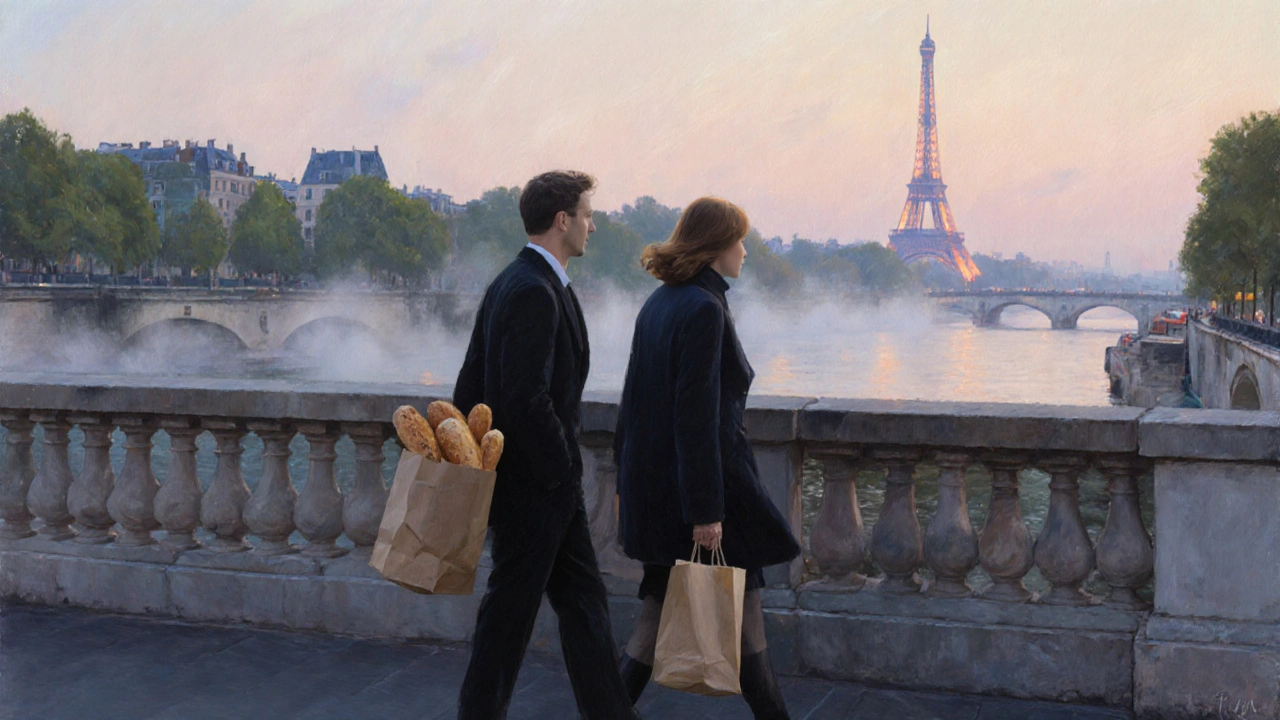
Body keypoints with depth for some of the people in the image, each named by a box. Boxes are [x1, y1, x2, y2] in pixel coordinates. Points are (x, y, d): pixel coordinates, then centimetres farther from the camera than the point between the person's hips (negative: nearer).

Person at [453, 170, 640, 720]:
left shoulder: (509, 283, 11)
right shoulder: (535, 292, -21)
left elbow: (471, 381, 13)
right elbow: (528, 400, -26)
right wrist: (562, 470, -15)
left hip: (547, 487, 10)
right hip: (534, 487, -10)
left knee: (584, 602, 15)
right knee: (511, 610, 4)